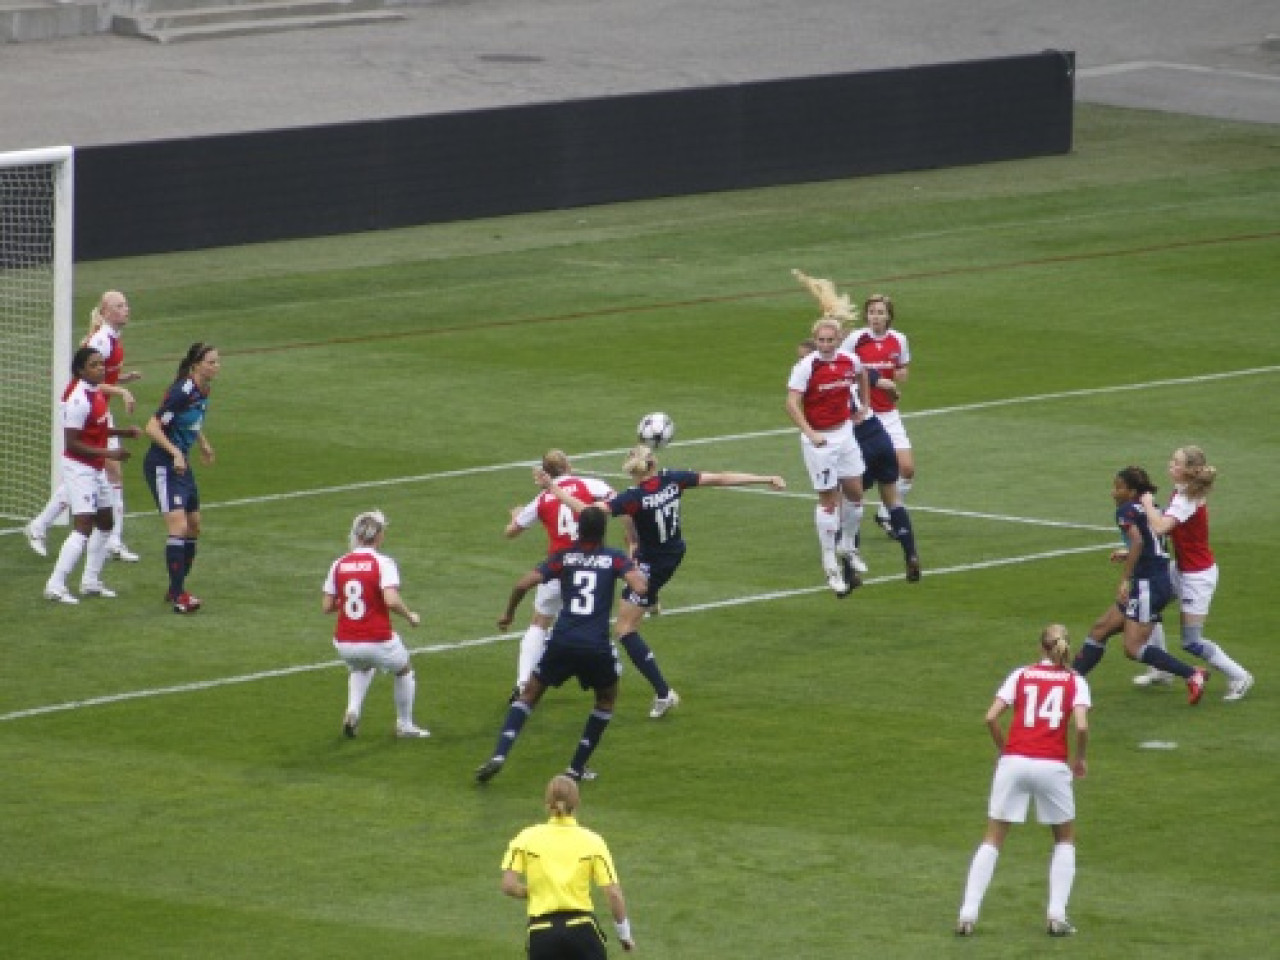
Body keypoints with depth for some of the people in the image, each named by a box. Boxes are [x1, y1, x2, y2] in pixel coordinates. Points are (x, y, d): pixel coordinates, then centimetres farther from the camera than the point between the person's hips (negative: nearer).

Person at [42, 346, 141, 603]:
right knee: (83, 527, -14)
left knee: (105, 522, 16)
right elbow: (72, 443, -23)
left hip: (96, 469, 10)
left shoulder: (96, 393, 6)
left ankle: (91, 580, 25)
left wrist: (123, 431, 7)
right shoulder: (78, 400, -23)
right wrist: (107, 453, -24)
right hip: (79, 469, -10)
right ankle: (56, 585, -13)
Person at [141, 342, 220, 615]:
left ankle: (176, 589, 25)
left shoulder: (203, 391, 5)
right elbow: (153, 427, -23)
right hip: (163, 466, -9)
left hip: (182, 465, 9)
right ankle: (178, 596, -17)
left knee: (193, 528, 12)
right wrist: (175, 453, -30)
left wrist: (203, 443, 26)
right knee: (178, 526, -17)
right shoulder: (181, 392, -22)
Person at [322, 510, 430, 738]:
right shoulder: (383, 563, -11)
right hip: (377, 641, -4)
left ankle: (353, 711, 14)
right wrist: (410, 616, -5)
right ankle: (405, 725, 33)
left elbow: (327, 606, 5)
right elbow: (391, 600, -24)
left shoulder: (339, 564, 3)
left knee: (360, 668, 37)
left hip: (345, 643, 4)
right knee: (404, 670, 26)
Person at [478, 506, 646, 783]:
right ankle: (577, 767, 22)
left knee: (529, 695, 18)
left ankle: (499, 755, -1)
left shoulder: (564, 556, 8)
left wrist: (508, 613, 17)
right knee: (607, 698, 26)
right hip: (597, 645, -1)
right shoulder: (615, 558, 5)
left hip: (562, 641, 1)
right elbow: (638, 585, -12)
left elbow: (523, 584, 0)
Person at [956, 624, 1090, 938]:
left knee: (993, 839, 10)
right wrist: (1079, 759, 8)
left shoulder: (1022, 675, 10)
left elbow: (991, 717, 0)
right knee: (1065, 839, 20)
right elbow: (1081, 726, -9)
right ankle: (1056, 916, 9)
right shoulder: (1075, 681, 6)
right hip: (1053, 766, -1)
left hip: (1013, 761, 1)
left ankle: (968, 915, 0)